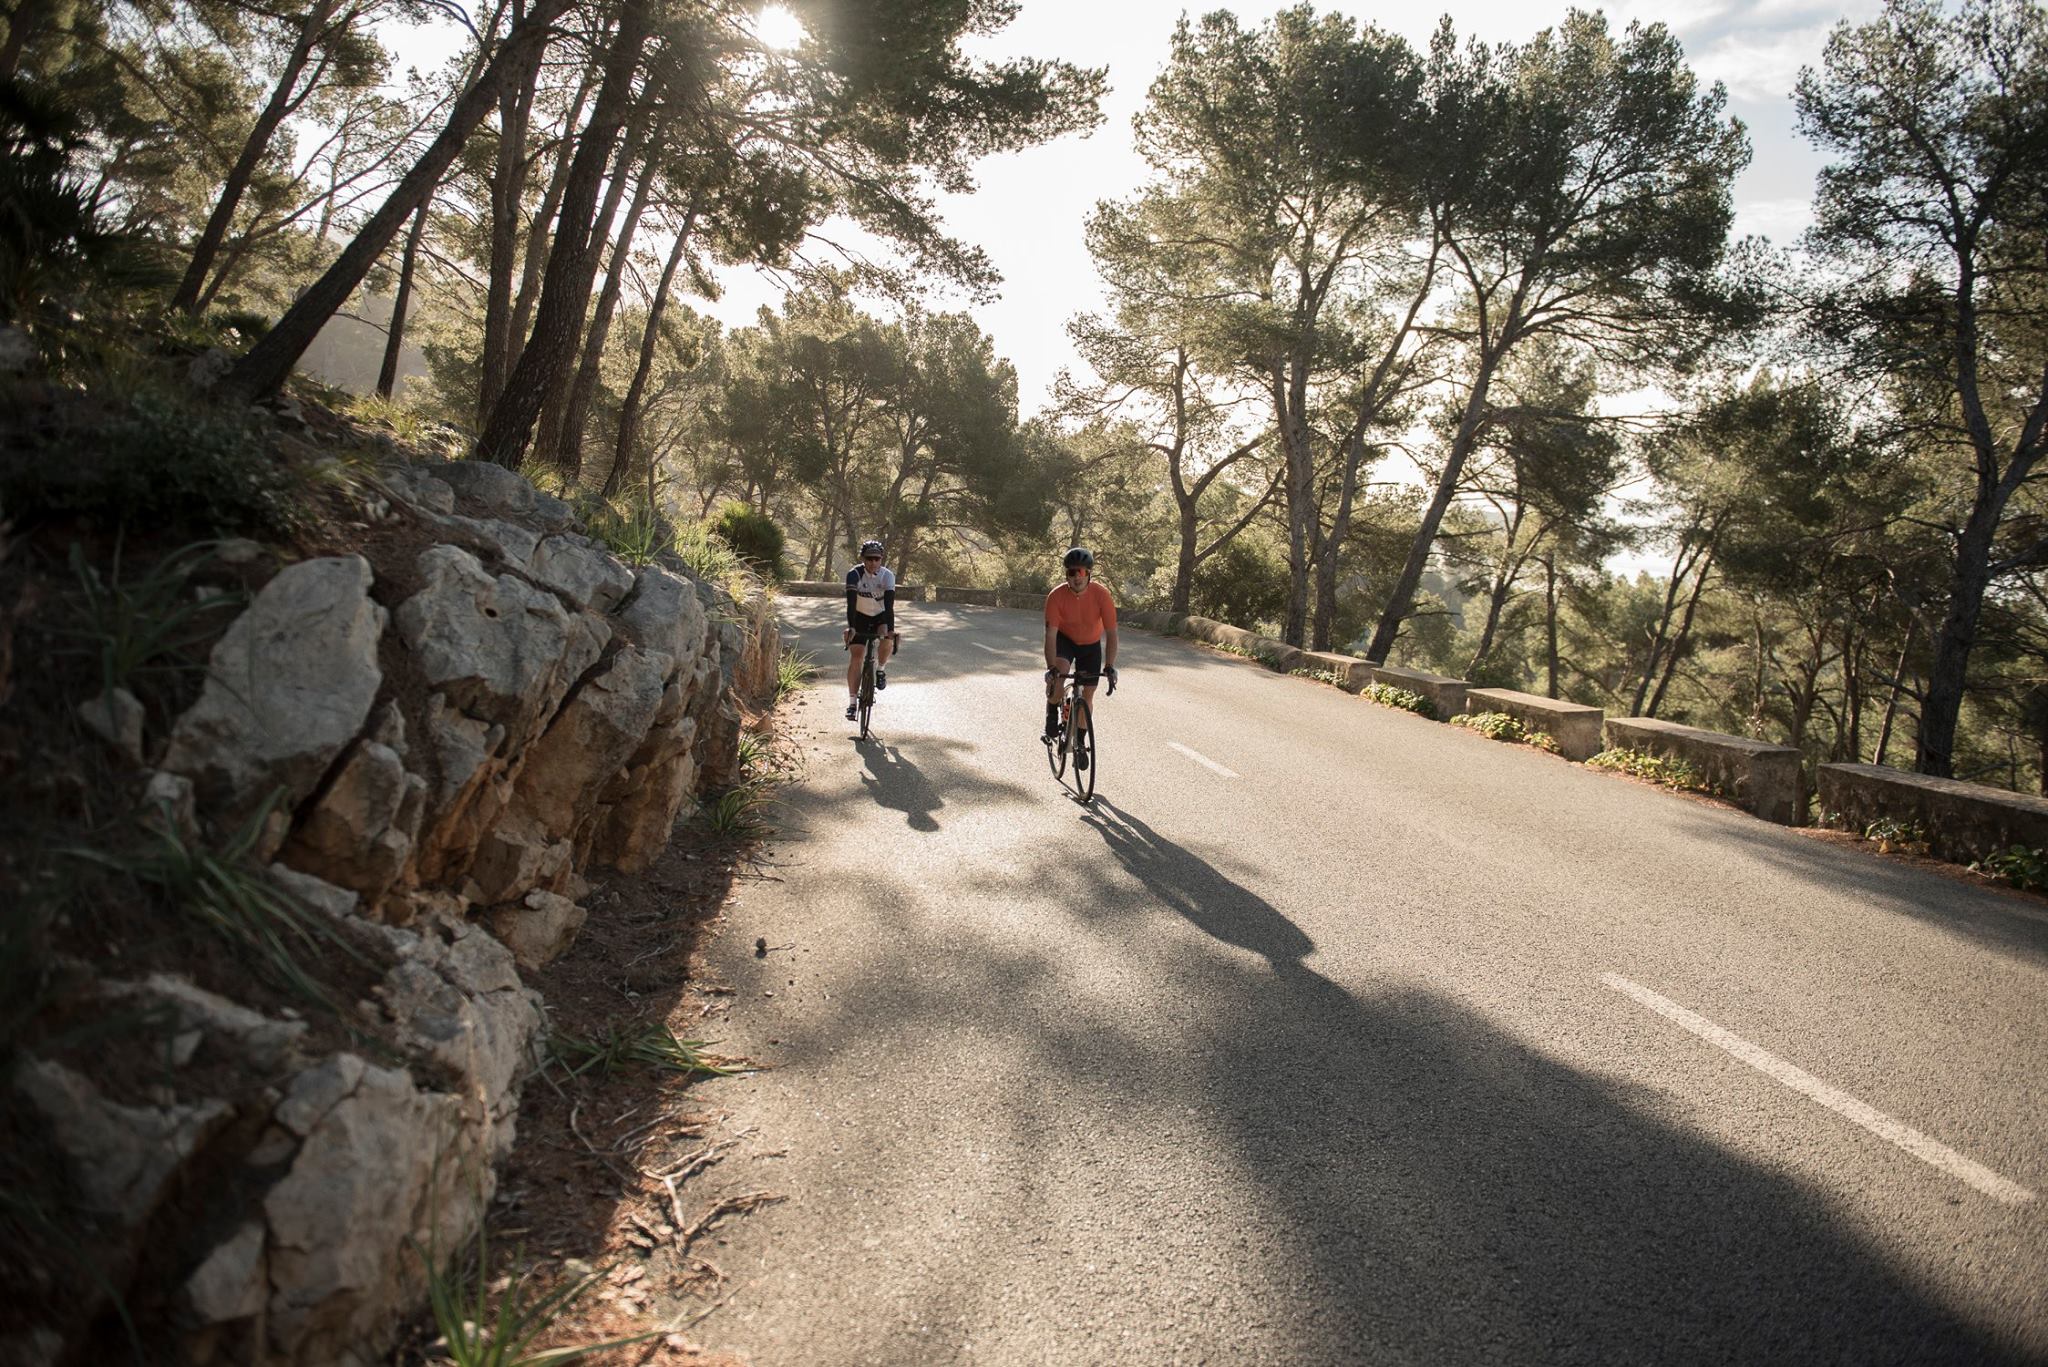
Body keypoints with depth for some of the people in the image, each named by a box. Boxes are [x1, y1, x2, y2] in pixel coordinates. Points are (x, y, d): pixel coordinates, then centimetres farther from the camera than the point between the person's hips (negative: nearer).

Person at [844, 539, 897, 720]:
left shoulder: (887, 576, -23)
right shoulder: (854, 574, -23)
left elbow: (889, 604, -32)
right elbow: (851, 603, -32)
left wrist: (890, 629, -44)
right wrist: (851, 628, -44)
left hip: (881, 615, 0)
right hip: (861, 616, 0)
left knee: (887, 638, -32)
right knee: (856, 656, -10)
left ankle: (880, 669, -3)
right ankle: (852, 702, -5)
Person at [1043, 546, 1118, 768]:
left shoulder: (1101, 594, -28)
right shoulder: (1056, 596, -28)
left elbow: (1111, 633, -27)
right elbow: (1051, 634, -31)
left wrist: (1109, 667, -35)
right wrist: (1051, 667, -41)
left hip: (1091, 644, 1)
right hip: (1065, 639, -1)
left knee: (1088, 694, 3)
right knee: (1058, 672, -32)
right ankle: (1052, 719, -9)